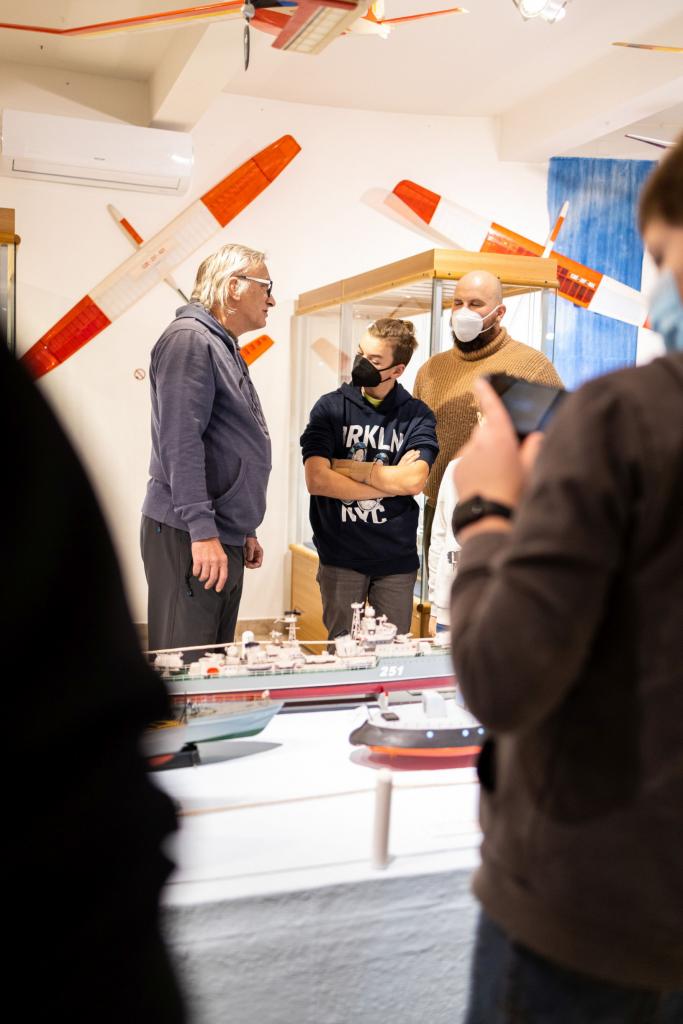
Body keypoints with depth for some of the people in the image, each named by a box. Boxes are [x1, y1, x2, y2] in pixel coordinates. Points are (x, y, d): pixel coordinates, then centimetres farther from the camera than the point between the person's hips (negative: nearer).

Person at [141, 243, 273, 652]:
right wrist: (203, 530, -25)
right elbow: (180, 442, -20)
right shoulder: (190, 338, -10)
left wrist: (245, 530, 24)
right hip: (189, 538, -10)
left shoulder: (225, 349, 20)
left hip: (224, 539, 10)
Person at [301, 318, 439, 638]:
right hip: (341, 555, 0)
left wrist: (347, 468, -10)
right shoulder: (330, 407, -1)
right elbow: (316, 480, -13)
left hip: (397, 557, 1)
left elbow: (414, 481, -15)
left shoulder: (417, 415, 1)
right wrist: (392, 482, -12)